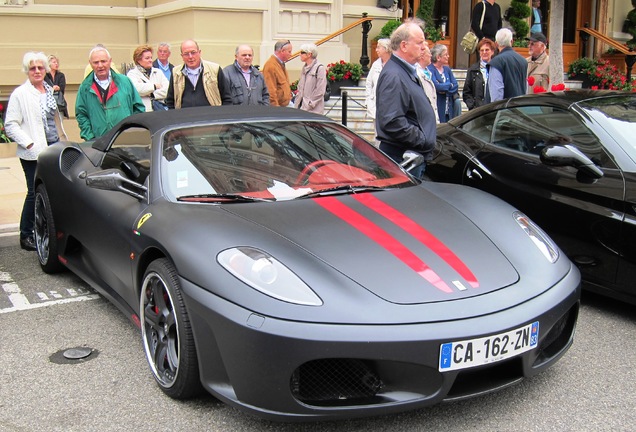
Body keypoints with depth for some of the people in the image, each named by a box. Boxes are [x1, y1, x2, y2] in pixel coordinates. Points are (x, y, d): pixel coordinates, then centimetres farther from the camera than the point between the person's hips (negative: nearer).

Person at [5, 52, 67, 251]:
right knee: (35, 193, -4)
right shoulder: (20, 94, -5)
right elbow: (10, 125, -8)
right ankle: (26, 236, 8)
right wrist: (29, 144, -15)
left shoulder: (49, 90, 13)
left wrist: (63, 139, 16)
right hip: (33, 152, -5)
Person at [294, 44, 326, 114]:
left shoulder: (319, 68, -8)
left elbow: (320, 91, -12)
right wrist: (296, 105, 11)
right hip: (303, 107, 7)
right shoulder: (304, 68, 15)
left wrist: (309, 105, -14)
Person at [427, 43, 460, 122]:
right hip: (437, 107, -6)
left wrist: (444, 88, -12)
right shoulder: (430, 69, -8)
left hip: (449, 108, 7)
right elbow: (436, 86, -20)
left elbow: (456, 85, 6)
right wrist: (450, 85, -3)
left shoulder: (447, 69, 15)